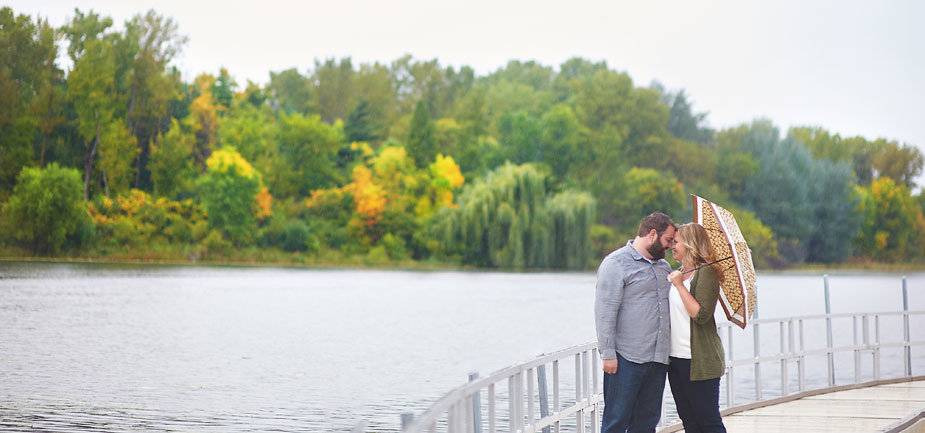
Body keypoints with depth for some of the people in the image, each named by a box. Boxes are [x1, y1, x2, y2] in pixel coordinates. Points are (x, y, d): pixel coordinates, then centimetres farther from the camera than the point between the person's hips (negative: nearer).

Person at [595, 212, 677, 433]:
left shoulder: (664, 266, 18)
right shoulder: (616, 263, -7)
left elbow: (672, 305, 32)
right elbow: (605, 312, -12)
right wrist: (608, 354, -16)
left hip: (658, 358, 7)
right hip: (626, 359, -7)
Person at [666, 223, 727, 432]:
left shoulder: (706, 273, -12)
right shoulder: (678, 274, 14)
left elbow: (701, 315, -21)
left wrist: (680, 285, -20)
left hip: (699, 360, -9)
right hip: (675, 357, 9)